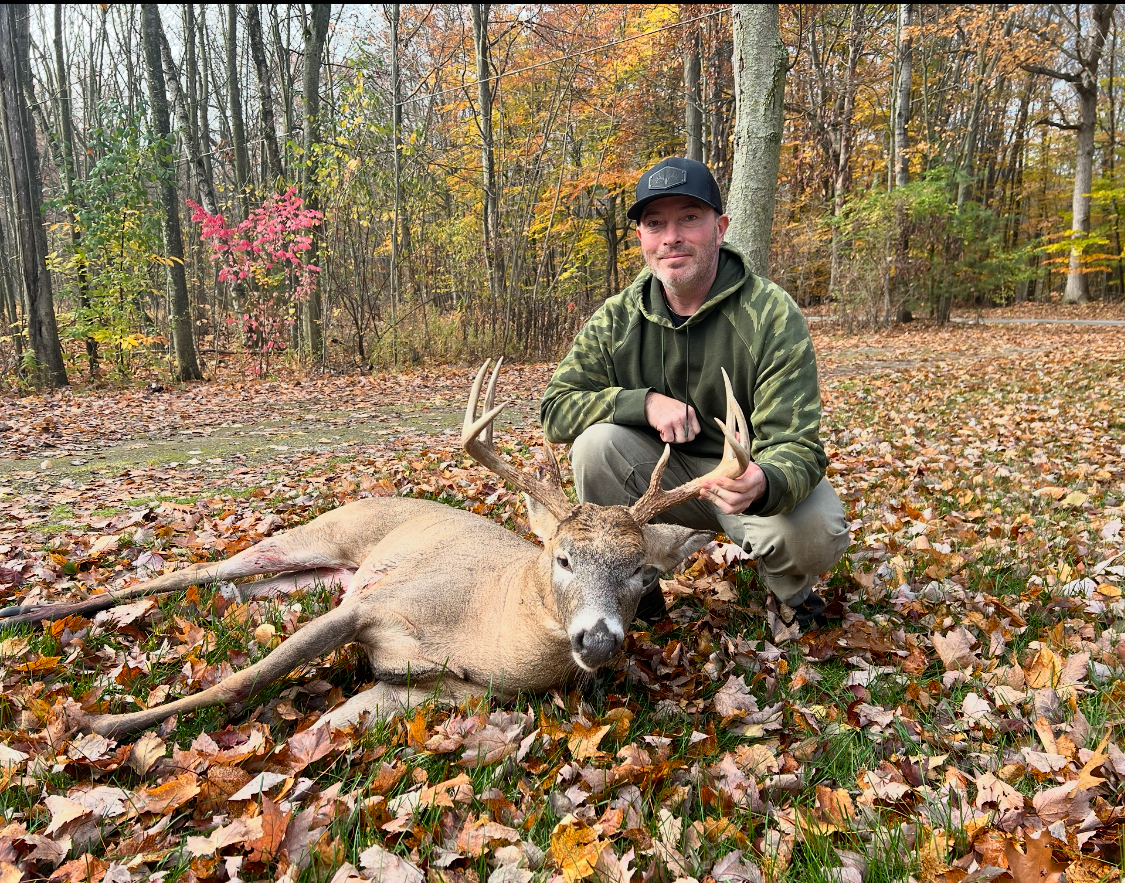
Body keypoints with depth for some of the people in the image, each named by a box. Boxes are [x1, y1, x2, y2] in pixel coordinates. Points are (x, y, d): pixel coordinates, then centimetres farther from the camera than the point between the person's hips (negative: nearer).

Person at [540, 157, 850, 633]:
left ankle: (790, 592, 7)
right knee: (596, 442, -26)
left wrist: (762, 484, -50)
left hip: (755, 473, -2)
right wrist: (643, 402, -27)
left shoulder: (773, 316, -19)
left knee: (817, 530, -32)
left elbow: (796, 446, -25)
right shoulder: (618, 318, -8)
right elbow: (555, 407, -12)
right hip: (663, 476, 3)